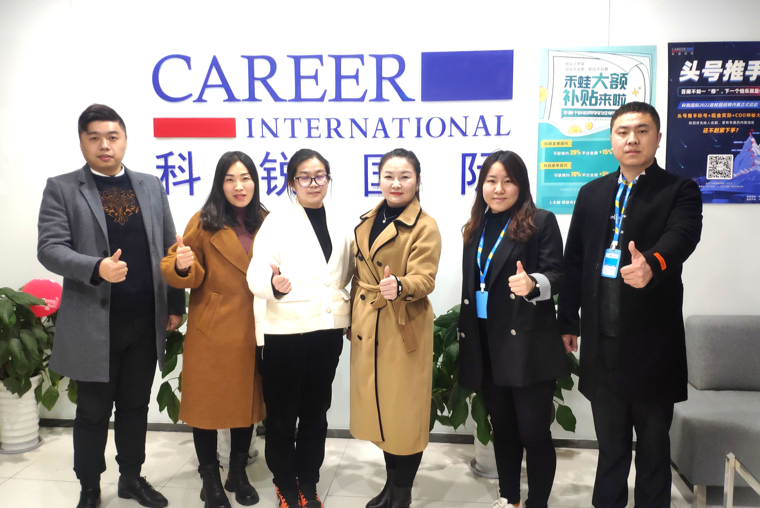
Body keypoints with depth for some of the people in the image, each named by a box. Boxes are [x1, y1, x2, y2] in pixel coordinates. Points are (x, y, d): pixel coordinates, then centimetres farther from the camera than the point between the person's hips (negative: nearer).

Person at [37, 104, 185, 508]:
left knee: (135, 407, 15)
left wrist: (175, 304, 7)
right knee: (93, 412, 10)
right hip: (93, 323, -3)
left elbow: (169, 249, 10)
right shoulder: (61, 189, 0)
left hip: (145, 322, 3)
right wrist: (97, 269, -27)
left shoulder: (151, 187, 9)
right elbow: (49, 248, -10)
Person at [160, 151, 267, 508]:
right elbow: (189, 276, -8)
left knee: (247, 399, 14)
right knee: (208, 402, 6)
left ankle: (239, 474, 32)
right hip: (212, 331, -4)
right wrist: (181, 266, -29)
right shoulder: (205, 223, -7)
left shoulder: (265, 222, 6)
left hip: (252, 330, 4)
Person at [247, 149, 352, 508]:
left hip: (328, 330, 4)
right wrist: (273, 285, -35)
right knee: (282, 414, 8)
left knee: (316, 412, 14)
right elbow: (256, 274, -15)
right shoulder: (276, 222, -5)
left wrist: (349, 308, 7)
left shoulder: (339, 223, 8)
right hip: (285, 332, -4)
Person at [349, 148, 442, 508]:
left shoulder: (425, 227, -10)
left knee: (403, 412, 3)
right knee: (379, 410, 14)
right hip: (367, 329, 6)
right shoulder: (367, 222, 10)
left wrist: (399, 286, -39)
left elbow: (424, 280, -19)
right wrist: (353, 320, 15)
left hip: (403, 330, -6)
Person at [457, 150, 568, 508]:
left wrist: (533, 283, -33)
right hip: (486, 343, 6)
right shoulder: (477, 227, 12)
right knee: (501, 427, 17)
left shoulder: (541, 222, -5)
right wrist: (466, 335, 14)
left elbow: (557, 275, -11)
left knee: (534, 430, 0)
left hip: (528, 344, -5)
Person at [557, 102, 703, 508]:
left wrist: (651, 264, -44)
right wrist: (568, 320, 7)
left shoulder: (680, 191, -2)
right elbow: (574, 260, 9)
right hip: (602, 337, 3)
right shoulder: (591, 193, 9)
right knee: (610, 440, 18)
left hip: (652, 337, -3)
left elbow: (682, 236, -23)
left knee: (654, 440, 12)